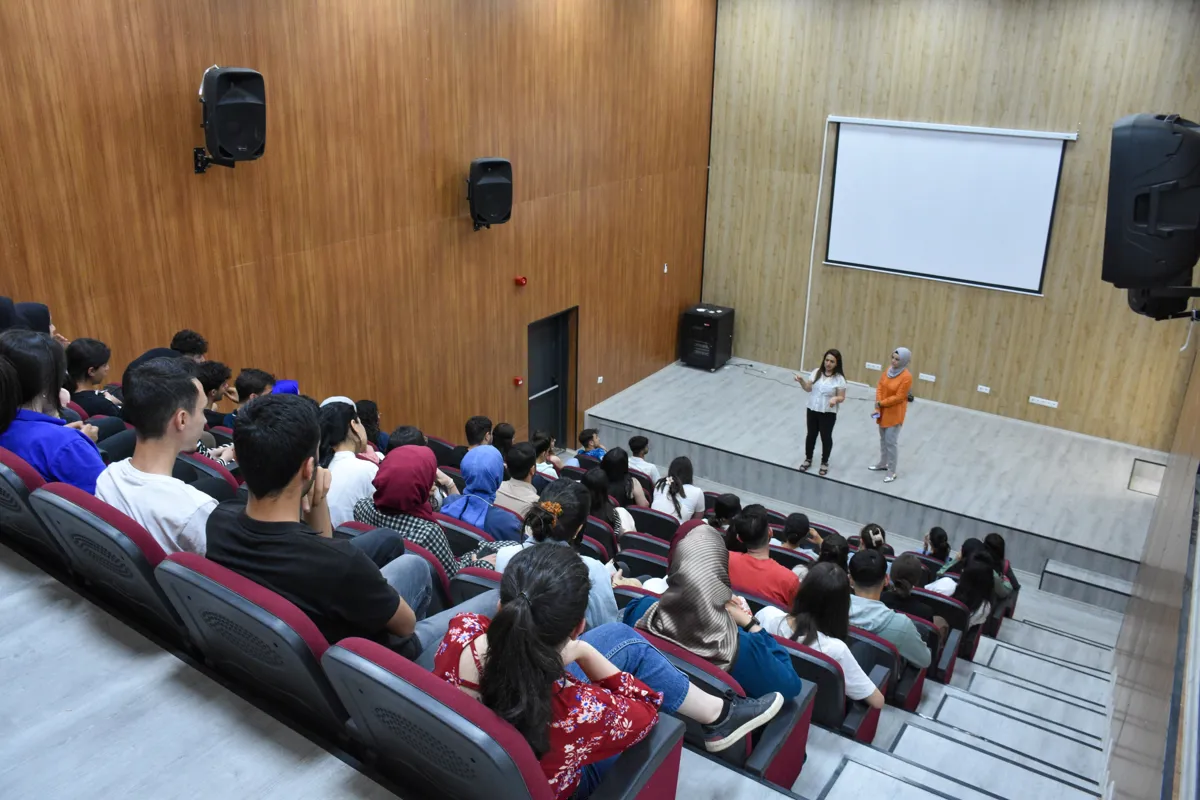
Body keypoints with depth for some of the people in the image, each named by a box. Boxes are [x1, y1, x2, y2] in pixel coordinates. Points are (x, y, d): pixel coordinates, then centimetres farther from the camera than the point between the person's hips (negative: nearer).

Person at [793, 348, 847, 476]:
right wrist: (801, 381, -21)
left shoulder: (839, 378, -14)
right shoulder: (816, 372, -4)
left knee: (826, 437, 10)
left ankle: (824, 462, 30)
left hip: (828, 414, -3)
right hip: (812, 410, 3)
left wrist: (835, 399, -32)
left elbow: (842, 397, -10)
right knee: (811, 435, 16)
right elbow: (808, 388, -2)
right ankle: (808, 459, 35)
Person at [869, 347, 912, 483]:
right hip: (883, 411, 7)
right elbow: (880, 387, 0)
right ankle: (883, 463, 37)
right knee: (883, 439, 20)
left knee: (891, 441, -2)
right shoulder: (889, 370, 0)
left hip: (895, 413, -7)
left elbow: (898, 397, -21)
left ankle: (892, 472, 9)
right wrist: (877, 407, -9)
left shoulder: (906, 377, -22)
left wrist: (881, 403, -15)